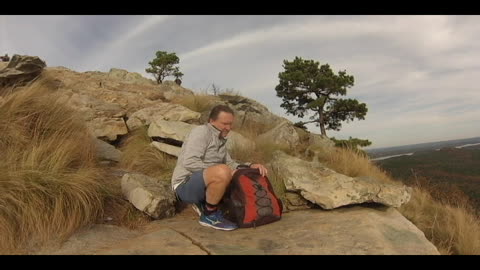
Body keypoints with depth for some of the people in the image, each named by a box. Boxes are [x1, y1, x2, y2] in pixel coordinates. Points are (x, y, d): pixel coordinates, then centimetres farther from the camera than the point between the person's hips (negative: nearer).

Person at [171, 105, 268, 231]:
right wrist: (227, 172, -24)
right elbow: (189, 162, -25)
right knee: (222, 172, -36)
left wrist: (250, 166, -6)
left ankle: (203, 203, 6)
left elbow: (230, 164, 13)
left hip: (204, 185, 9)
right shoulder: (201, 131, -13)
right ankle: (210, 215, -12)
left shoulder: (220, 140, 15)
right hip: (186, 185, -9)